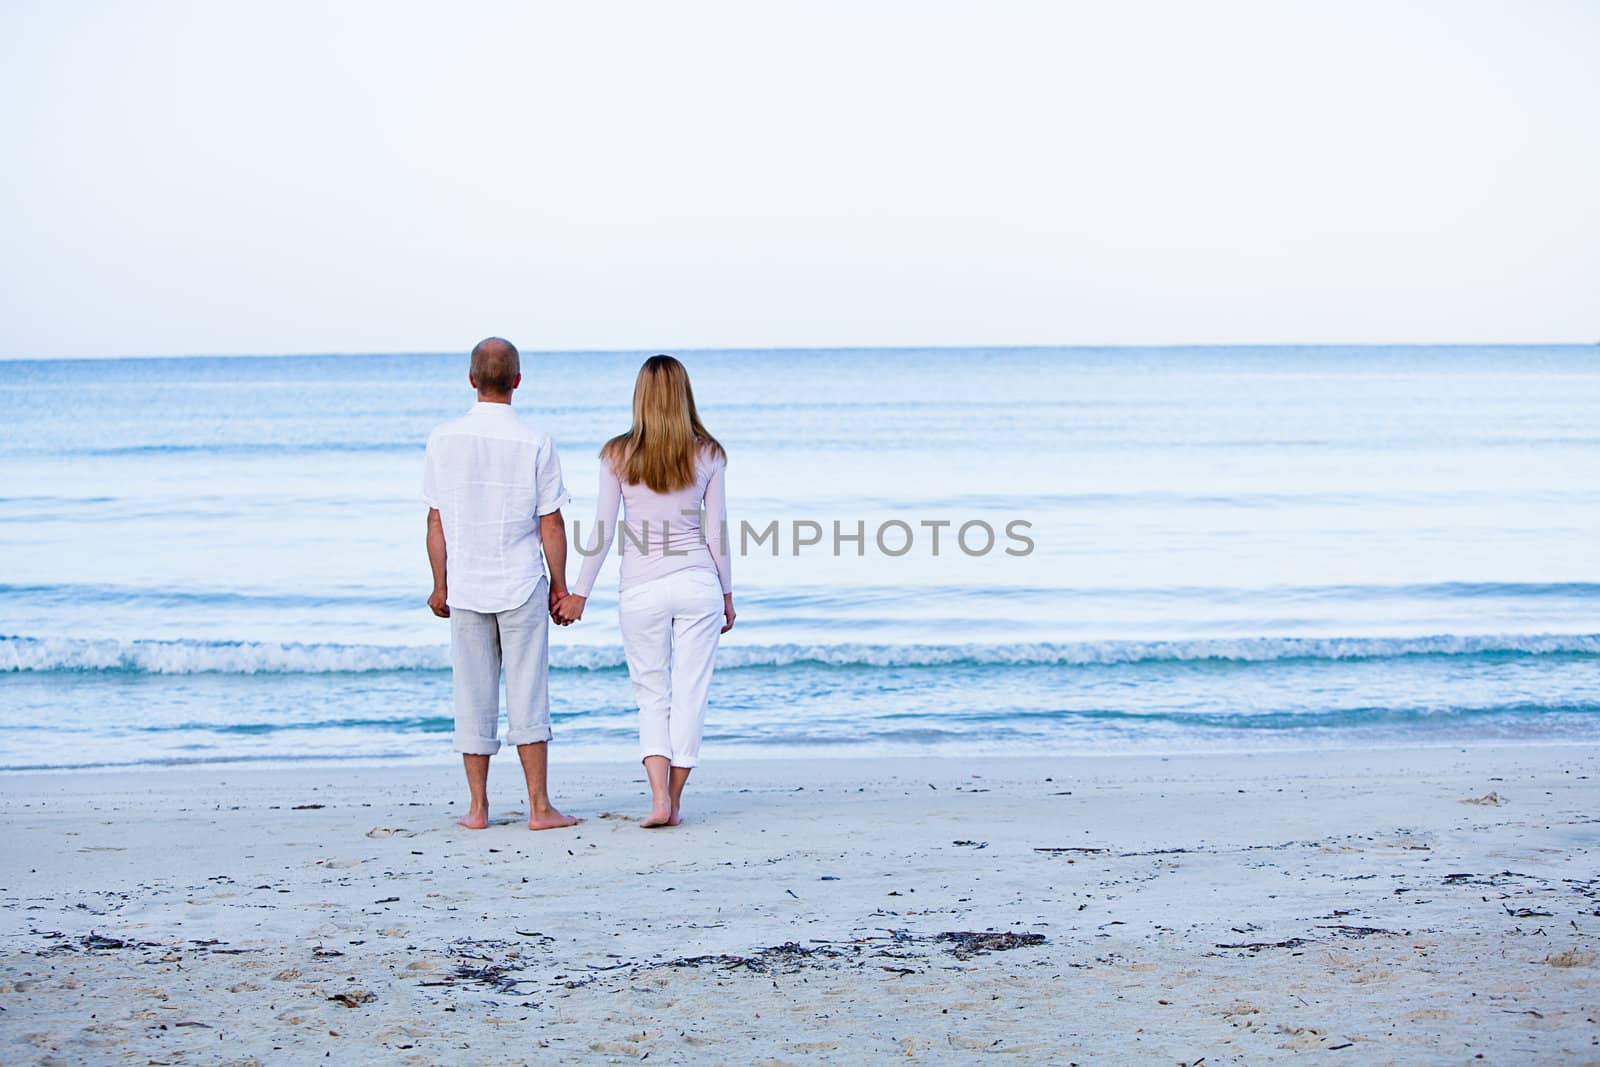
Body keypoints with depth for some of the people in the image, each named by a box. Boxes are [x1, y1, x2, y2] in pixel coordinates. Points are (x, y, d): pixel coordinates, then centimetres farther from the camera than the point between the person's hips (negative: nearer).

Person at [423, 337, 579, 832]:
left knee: (473, 698, 8)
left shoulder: (444, 439, -1)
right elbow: (551, 525, -5)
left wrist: (440, 586, 11)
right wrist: (560, 586, 6)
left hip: (465, 587, 2)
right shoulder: (535, 443, -7)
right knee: (528, 697, 3)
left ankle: (478, 808, 12)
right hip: (522, 586, -2)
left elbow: (436, 521, 2)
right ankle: (540, 806, 5)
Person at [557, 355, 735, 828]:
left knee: (652, 695, 11)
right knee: (690, 693, 8)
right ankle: (674, 802, 11)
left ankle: (659, 797, -3)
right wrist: (727, 593, 12)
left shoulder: (618, 455, -3)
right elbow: (716, 532, 2)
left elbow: (603, 533, -2)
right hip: (697, 584, 0)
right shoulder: (707, 454, -1)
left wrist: (579, 593, 7)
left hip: (641, 589, 0)